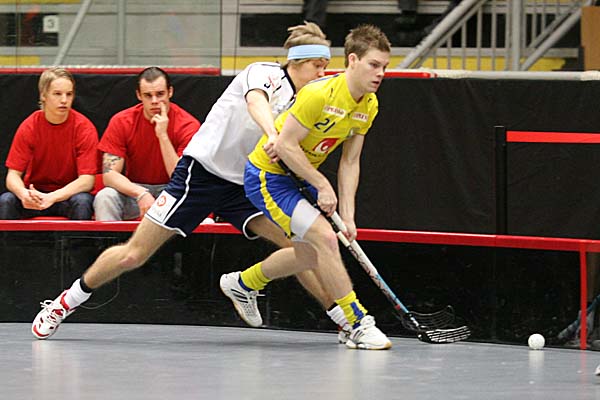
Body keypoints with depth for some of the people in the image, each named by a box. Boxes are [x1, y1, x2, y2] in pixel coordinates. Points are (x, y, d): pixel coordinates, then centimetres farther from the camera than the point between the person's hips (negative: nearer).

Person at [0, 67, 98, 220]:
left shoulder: (84, 127, -12)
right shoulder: (28, 127, -7)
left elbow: (87, 180, -18)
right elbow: (13, 175, -9)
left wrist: (52, 197, -34)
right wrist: (24, 194, -34)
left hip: (69, 194, -1)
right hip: (36, 194, 1)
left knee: (82, 202, -35)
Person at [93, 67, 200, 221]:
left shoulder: (188, 125, -14)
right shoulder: (121, 122, -9)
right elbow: (109, 174, -15)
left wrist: (163, 135, -28)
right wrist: (141, 194, -33)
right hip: (133, 190, 1)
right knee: (104, 197, -30)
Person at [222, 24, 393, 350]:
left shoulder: (369, 106, -3)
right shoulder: (319, 94, -29)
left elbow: (349, 162, 1)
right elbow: (286, 145, -26)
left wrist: (347, 214, -6)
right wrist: (322, 186, -21)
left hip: (300, 177, 9)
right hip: (267, 175, -9)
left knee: (310, 256, 17)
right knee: (325, 238, -21)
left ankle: (241, 283, 43)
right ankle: (358, 326, -17)